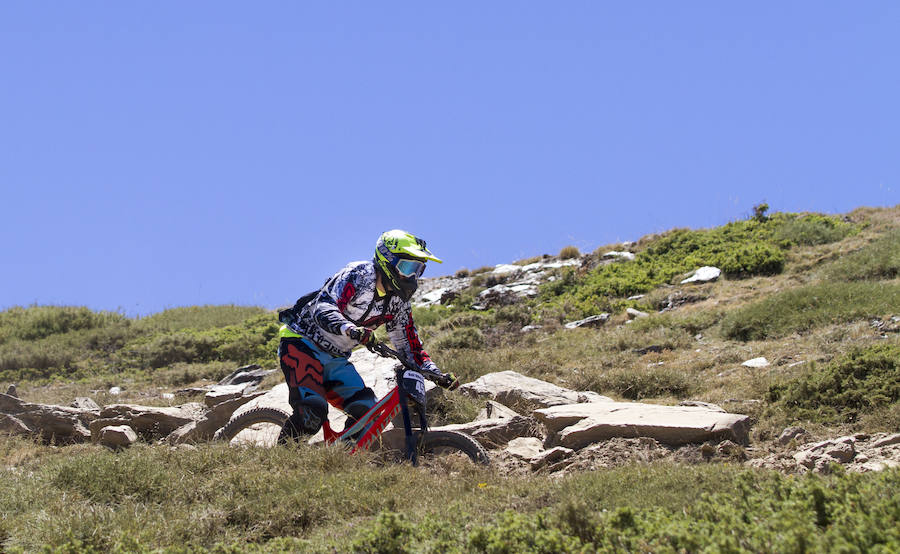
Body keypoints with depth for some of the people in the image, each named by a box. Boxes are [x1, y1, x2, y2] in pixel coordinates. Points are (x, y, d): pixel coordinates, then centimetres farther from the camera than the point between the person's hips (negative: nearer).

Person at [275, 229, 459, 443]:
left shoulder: (398, 302, 2)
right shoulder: (358, 275, -20)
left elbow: (408, 345, 10)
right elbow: (324, 307, -34)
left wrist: (435, 373, -7)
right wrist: (350, 329, -54)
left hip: (336, 359, 8)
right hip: (302, 343, -8)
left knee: (367, 413, -9)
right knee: (313, 411, -27)